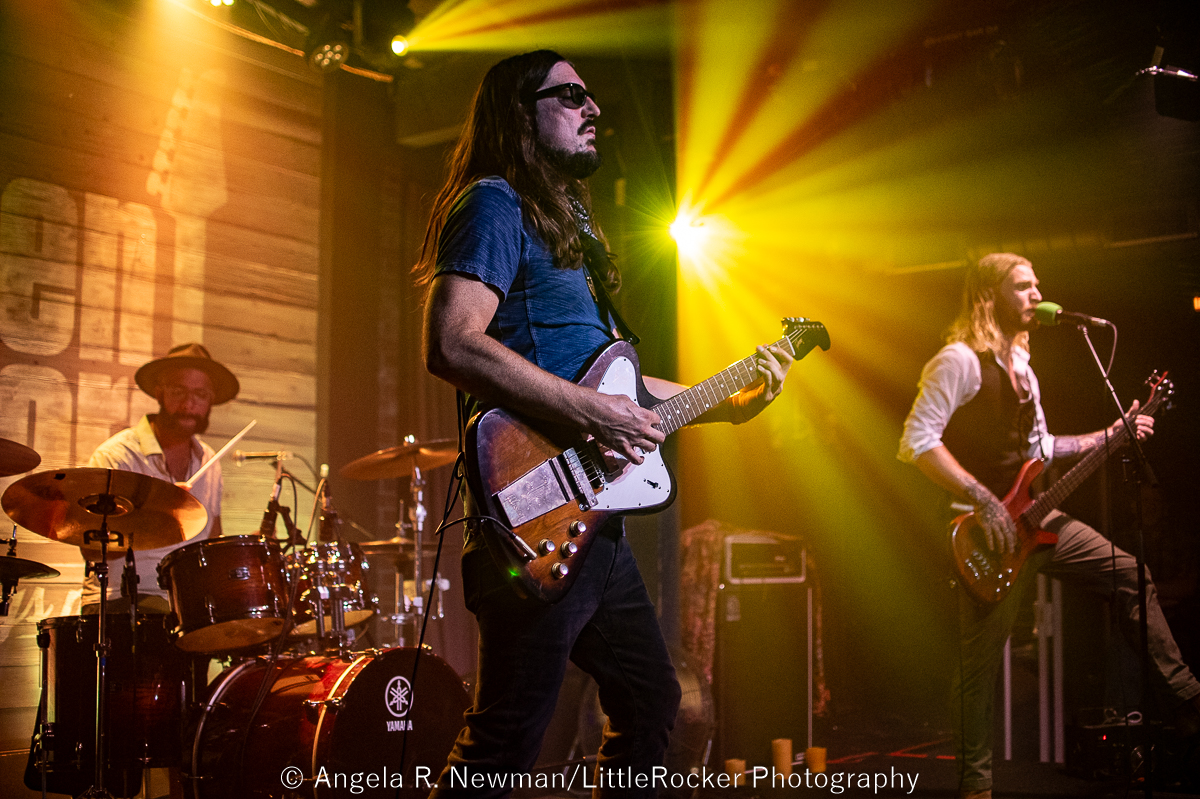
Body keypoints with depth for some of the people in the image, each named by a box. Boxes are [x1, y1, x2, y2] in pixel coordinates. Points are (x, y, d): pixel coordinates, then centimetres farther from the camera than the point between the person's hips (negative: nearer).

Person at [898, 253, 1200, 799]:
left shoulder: (1020, 364, 15)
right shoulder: (960, 360, -14)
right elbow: (916, 441, -22)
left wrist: (1109, 436, 17)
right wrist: (982, 499, -24)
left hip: (1036, 518, 9)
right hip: (990, 530, -9)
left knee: (1129, 575, 12)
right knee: (981, 662, -5)